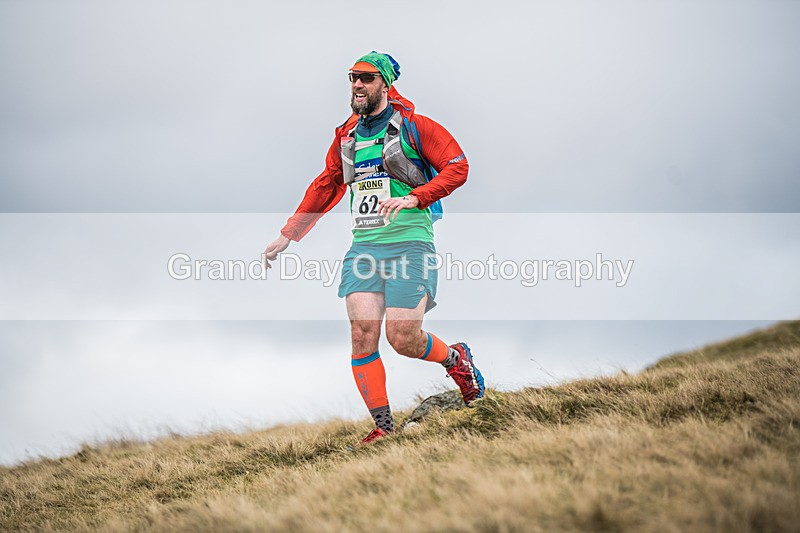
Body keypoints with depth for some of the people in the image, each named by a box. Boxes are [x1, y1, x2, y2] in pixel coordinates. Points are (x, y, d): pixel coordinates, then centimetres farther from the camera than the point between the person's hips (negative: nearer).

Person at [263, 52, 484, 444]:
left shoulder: (413, 127, 1)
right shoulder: (346, 136, 17)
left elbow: (457, 167, -4)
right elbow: (324, 189, 26)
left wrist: (414, 197, -17)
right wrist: (287, 235, 24)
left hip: (410, 244, -5)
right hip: (364, 246, 5)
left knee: (402, 338, -13)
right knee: (362, 332, -10)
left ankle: (456, 359, 20)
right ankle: (383, 426, -3)